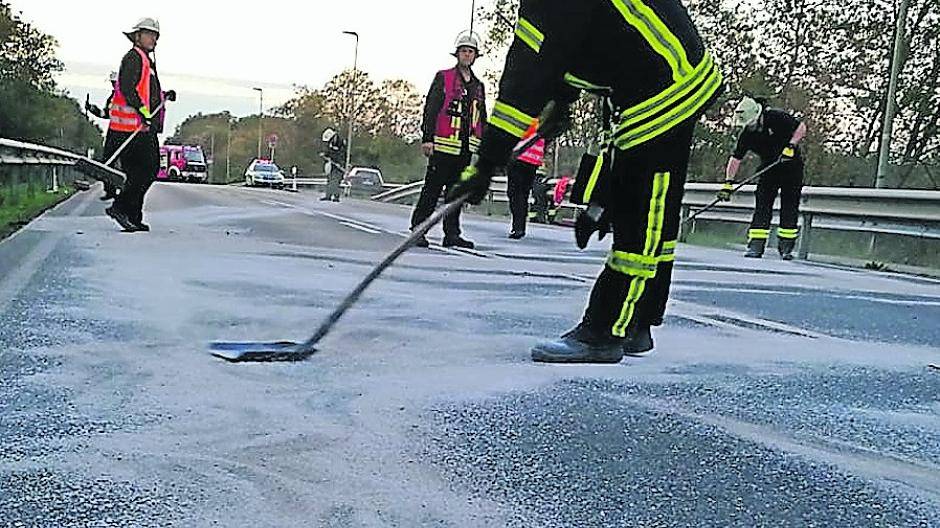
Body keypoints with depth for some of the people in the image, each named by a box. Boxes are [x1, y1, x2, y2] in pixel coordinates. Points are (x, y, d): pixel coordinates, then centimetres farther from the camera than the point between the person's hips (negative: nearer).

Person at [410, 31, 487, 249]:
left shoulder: (478, 86, 18)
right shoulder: (443, 78, 2)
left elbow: (482, 119, 23)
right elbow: (430, 110, -3)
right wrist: (427, 138, -12)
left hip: (466, 149, 5)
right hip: (443, 145, -5)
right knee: (432, 190, -5)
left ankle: (452, 234, 12)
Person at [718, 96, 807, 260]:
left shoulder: (775, 117, -20)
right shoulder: (746, 134, -8)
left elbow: (801, 127, -19)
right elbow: (736, 157, -7)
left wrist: (790, 146, -31)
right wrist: (728, 183, -14)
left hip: (792, 165, -3)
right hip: (769, 168, 3)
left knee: (790, 206, -5)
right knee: (762, 205, -8)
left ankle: (786, 246, 0)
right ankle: (756, 246, -9)